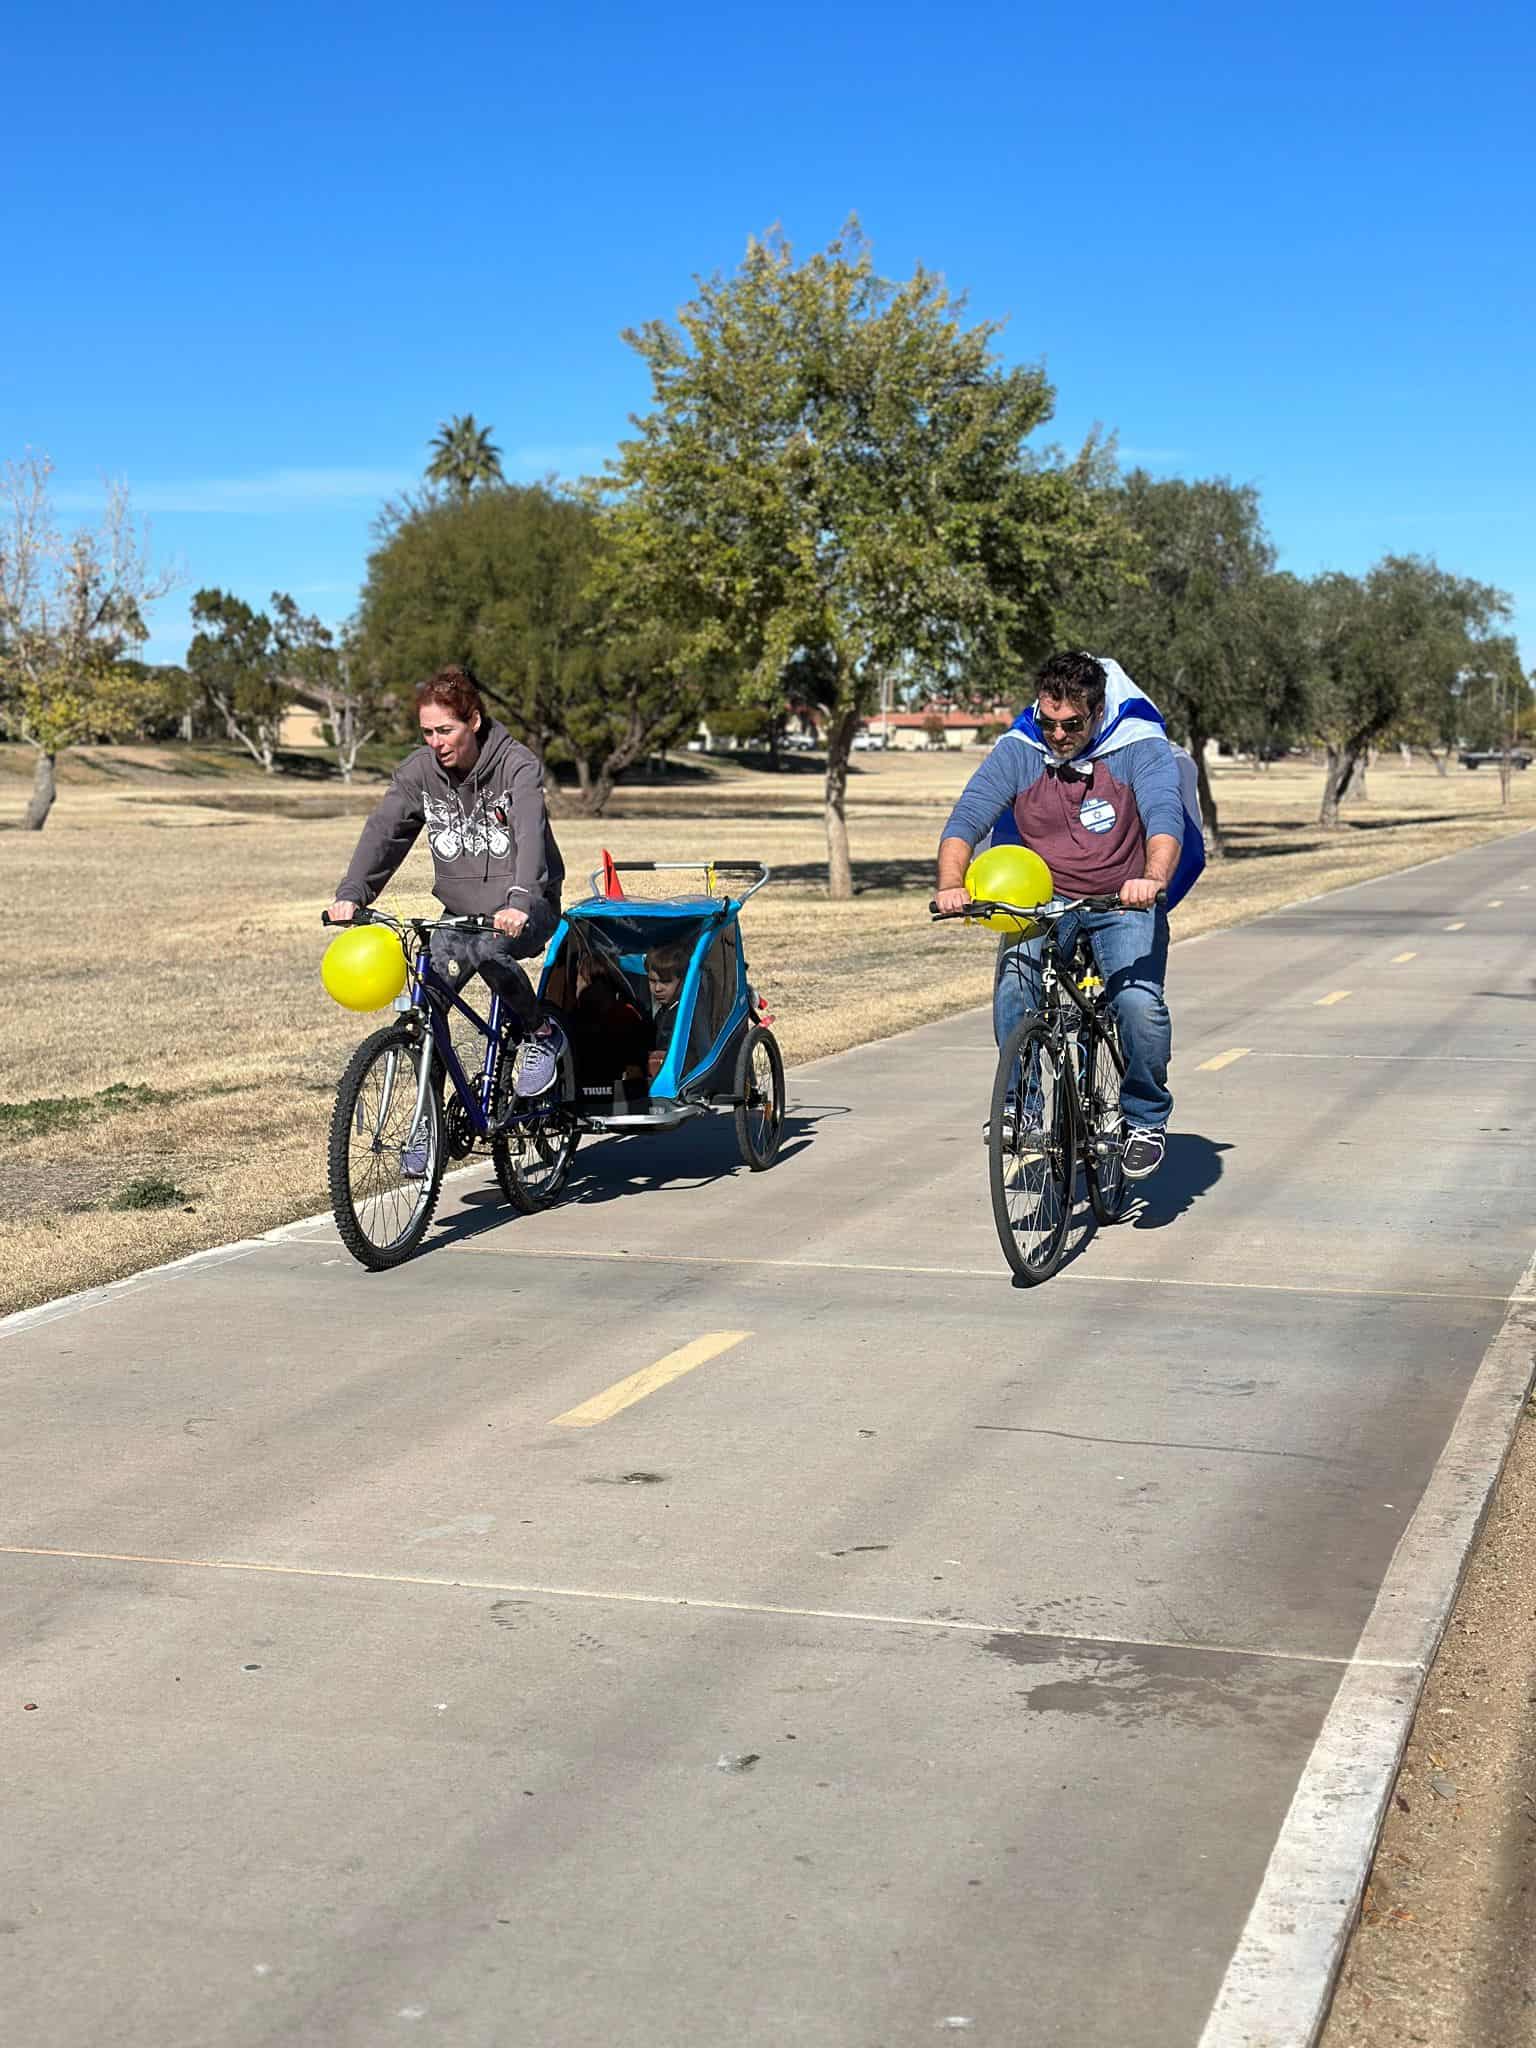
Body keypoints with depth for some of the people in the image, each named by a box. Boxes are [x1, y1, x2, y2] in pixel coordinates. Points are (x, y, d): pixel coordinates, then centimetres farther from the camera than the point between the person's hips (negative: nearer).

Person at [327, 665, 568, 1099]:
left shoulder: (517, 765, -15)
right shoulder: (418, 770, -2)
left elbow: (530, 833, -30)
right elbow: (383, 830, -11)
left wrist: (521, 901, -48)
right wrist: (352, 893, -27)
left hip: (525, 908, -4)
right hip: (462, 911, 4)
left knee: (484, 948, -35)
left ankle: (543, 1035, -10)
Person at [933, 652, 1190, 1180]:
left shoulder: (1142, 748, -12)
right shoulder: (1017, 751, -7)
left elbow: (1165, 816, -27)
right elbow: (966, 819, -15)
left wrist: (1153, 879, -49)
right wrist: (951, 884, -35)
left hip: (1123, 904, -1)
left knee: (1141, 1004, -25)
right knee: (1013, 984, -29)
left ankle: (1146, 1117, 2)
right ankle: (1019, 1107, -11)